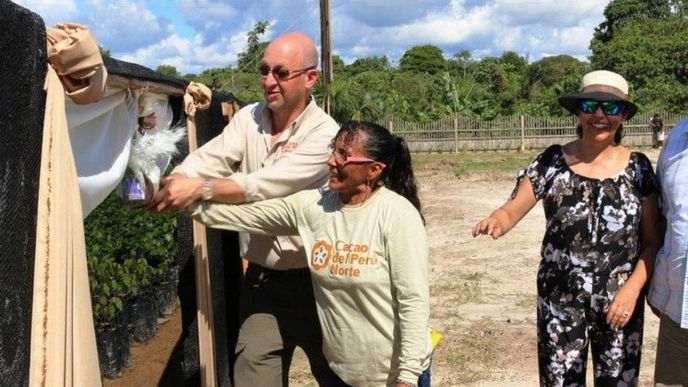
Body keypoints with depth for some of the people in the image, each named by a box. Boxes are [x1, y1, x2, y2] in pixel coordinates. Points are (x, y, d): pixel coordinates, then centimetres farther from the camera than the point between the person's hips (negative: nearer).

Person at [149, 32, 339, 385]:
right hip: (261, 278, 4)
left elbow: (267, 185, -29)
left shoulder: (324, 133, -17)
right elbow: (208, 158, -13)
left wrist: (200, 189, -37)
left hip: (313, 279, -4)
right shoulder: (248, 118, 2)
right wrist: (172, 182, -32)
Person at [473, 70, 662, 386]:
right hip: (560, 304, -1)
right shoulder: (552, 162, -5)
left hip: (620, 303, 1)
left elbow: (652, 241, 0)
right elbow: (511, 210, -7)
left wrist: (632, 289, -13)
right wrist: (495, 222, -30)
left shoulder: (638, 167, -3)